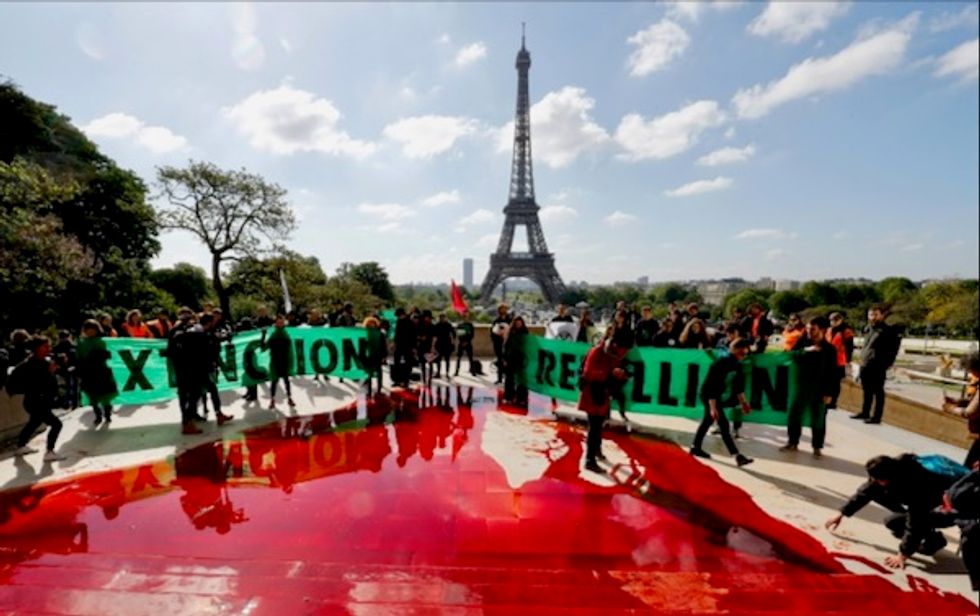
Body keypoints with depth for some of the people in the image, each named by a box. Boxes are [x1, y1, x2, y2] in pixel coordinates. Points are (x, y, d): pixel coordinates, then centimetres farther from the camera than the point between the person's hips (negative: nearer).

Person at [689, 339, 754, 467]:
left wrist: (743, 402, 10)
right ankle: (737, 456, -10)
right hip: (708, 394, -10)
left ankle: (695, 448, 32)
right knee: (723, 424, -11)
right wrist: (713, 407, -31)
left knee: (708, 421, 18)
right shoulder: (721, 363, -28)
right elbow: (712, 385, -29)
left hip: (717, 394, 10)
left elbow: (738, 384, 9)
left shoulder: (736, 364, -3)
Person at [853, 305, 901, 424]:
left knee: (878, 392, -1)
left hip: (878, 366, -7)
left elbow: (893, 349, -10)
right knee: (866, 391, 16)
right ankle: (865, 412, 26)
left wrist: (886, 363, -14)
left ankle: (876, 416, 4)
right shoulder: (868, 329, 14)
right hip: (865, 365, 7)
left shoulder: (888, 330, -7)